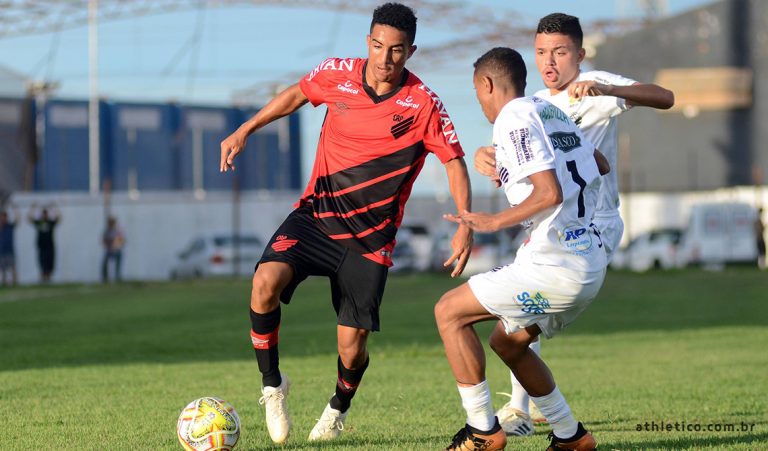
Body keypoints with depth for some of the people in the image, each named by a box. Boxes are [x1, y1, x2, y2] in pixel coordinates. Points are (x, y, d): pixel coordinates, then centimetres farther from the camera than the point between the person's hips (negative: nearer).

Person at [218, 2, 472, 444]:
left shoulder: (423, 105, -13)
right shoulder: (337, 74, -5)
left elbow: (455, 163, -5)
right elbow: (297, 94, 15)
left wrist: (465, 226, -15)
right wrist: (245, 130, 11)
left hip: (369, 238, -2)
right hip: (316, 214, 2)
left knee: (352, 348, -4)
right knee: (266, 282, -27)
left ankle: (339, 407, 33)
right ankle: (272, 385, -4)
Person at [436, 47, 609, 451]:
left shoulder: (514, 120, -10)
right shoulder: (551, 113, 16)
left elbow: (550, 193, -21)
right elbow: (600, 166, 30)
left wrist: (495, 221, -12)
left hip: (554, 266, -9)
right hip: (591, 264, 9)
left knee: (449, 312, 1)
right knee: (507, 341, 24)